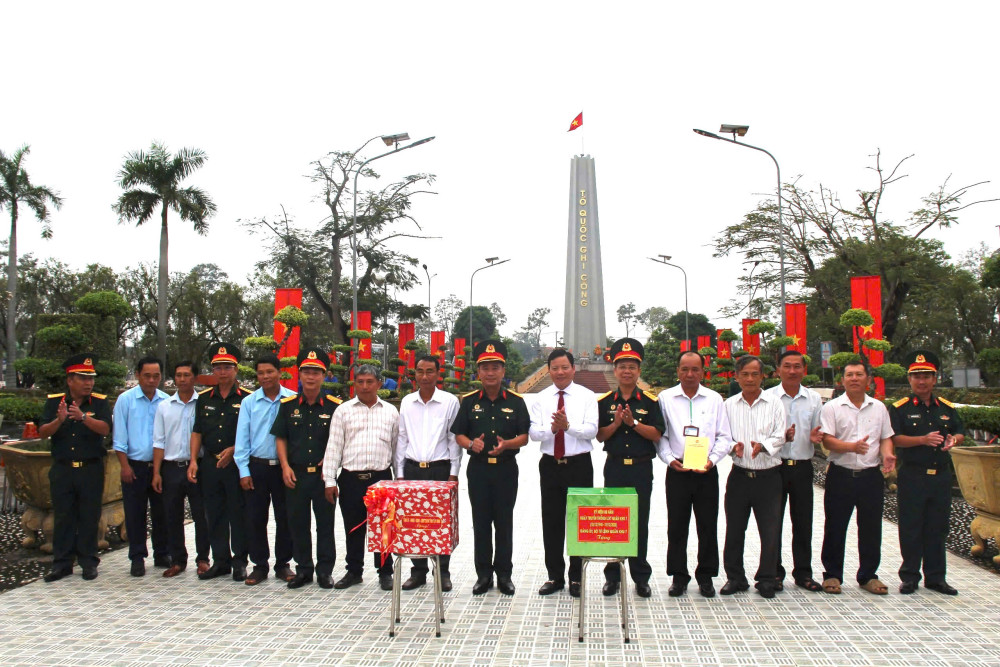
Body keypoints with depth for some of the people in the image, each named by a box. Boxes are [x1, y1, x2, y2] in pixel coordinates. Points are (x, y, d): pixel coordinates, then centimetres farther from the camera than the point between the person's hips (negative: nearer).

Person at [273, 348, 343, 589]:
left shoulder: (334, 406, -1)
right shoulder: (288, 405, 6)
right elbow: (280, 438, 9)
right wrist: (285, 466, -1)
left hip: (323, 474, -2)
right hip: (296, 474, 2)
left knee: (325, 523, 5)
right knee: (297, 523, 9)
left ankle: (325, 570, 16)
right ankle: (303, 568, 22)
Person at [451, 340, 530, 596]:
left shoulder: (516, 401, 1)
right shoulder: (469, 401, 4)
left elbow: (524, 437, 2)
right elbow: (459, 435, 6)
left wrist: (506, 444, -18)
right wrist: (471, 443, -15)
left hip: (506, 469, -1)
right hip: (478, 468, 1)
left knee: (504, 522, 6)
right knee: (481, 523, 7)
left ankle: (504, 574, 18)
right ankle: (483, 574, 18)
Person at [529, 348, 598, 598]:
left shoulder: (587, 396, -1)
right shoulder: (541, 398, 6)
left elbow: (591, 430, -10)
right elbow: (533, 432, -2)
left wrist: (568, 426, -27)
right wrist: (552, 429, -22)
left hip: (579, 465, -2)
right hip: (550, 465, 2)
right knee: (551, 523, 9)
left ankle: (576, 577, 17)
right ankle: (555, 576, 21)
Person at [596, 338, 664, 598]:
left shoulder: (650, 401, 0)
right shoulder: (605, 401, 4)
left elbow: (657, 434, -6)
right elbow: (599, 436, 2)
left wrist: (633, 422, -17)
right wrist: (616, 423, -14)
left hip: (641, 468, -1)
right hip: (614, 467, 1)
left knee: (640, 523, 5)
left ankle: (641, 577, 17)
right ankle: (612, 576, 17)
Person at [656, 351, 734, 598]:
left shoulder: (714, 399, 6)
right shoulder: (665, 398, 3)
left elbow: (724, 437, 6)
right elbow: (659, 435, 3)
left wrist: (712, 459, -10)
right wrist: (670, 459, -11)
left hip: (706, 472, 1)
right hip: (677, 471, -1)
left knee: (708, 526, 7)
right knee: (676, 526, 5)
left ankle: (706, 576, 22)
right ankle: (678, 576, 18)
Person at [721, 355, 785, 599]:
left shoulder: (774, 404, 3)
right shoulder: (729, 405, 7)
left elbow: (779, 437, -4)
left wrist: (763, 445, -23)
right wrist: (733, 446, -15)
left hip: (768, 476, -1)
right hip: (739, 475, 2)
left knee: (770, 530, 2)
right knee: (734, 529, 7)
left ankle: (766, 579, 17)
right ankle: (735, 577, 21)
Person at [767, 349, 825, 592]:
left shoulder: (814, 399, 8)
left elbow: (819, 433, 11)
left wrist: (815, 437, -12)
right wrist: (782, 436, -19)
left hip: (803, 466, 2)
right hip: (775, 465, -2)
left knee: (803, 522, 8)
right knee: (773, 521, 4)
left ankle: (803, 573, 20)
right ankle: (774, 573, 15)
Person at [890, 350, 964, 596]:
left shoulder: (946, 407, 11)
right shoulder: (900, 408, -3)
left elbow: (960, 432, 16)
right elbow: (894, 438, -11)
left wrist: (953, 440, -7)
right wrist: (923, 440, -23)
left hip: (941, 475, 4)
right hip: (912, 476, -4)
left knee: (937, 528, 10)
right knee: (911, 528, 2)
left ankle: (935, 577, 21)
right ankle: (910, 576, 13)